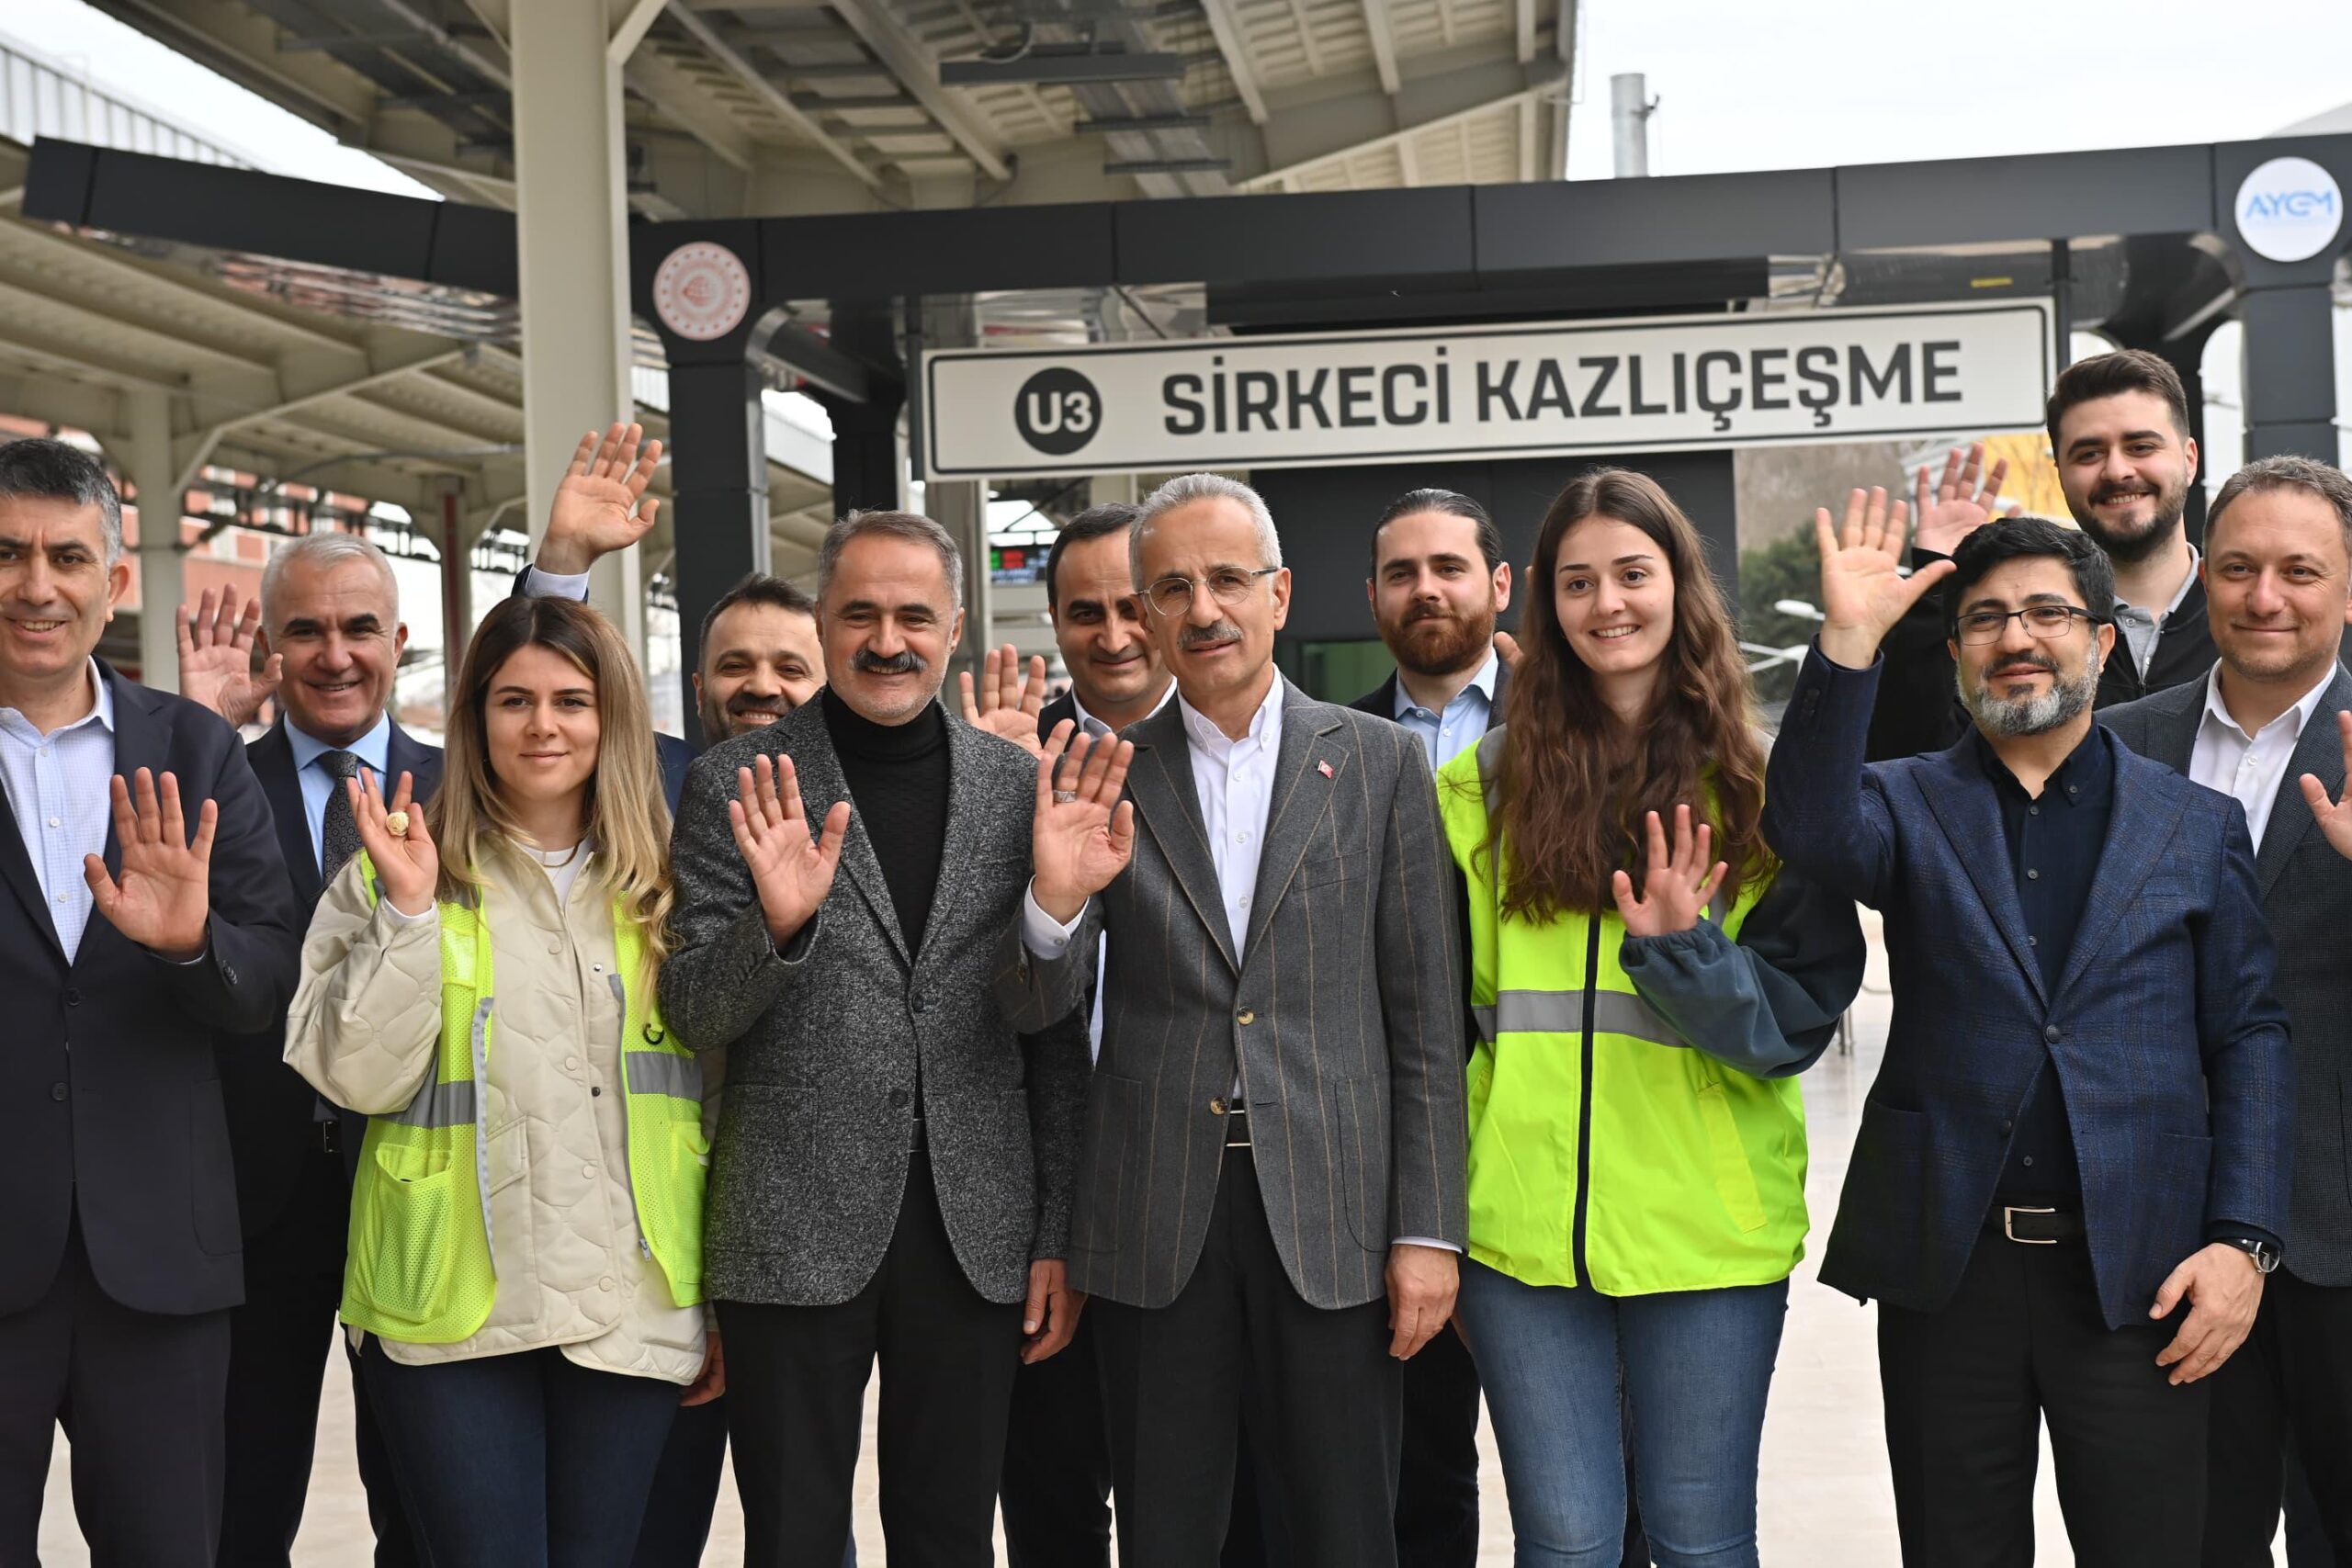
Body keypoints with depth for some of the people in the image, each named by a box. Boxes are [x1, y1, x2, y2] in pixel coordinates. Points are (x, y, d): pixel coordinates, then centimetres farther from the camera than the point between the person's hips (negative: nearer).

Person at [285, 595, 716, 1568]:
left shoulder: (663, 884, 8)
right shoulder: (390, 876, 2)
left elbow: (715, 1096, 10)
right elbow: (357, 1077, -6)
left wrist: (726, 1300, 9)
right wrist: (407, 912, -15)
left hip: (632, 1311, 2)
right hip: (455, 1312, -2)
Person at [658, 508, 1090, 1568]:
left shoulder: (1017, 786, 5)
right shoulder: (738, 787, -1)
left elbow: (1055, 1035, 8)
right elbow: (691, 1016, -3)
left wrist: (1059, 1238, 5)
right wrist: (778, 923, -22)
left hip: (975, 1239, 2)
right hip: (795, 1234, -2)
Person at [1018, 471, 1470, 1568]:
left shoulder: (1378, 762, 3)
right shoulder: (1102, 777, 5)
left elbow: (1424, 1017, 2)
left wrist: (1427, 1229, -2)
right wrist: (1055, 903, -20)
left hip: (1330, 1218, -1)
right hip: (1155, 1225, 1)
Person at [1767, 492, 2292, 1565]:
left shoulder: (2199, 826, 7)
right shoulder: (1909, 805, 5)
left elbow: (2249, 1039, 5)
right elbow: (1810, 830, -18)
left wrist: (2242, 1240, -5)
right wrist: (1848, 642, -27)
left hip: (2137, 1272, 0)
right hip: (1945, 1263, 0)